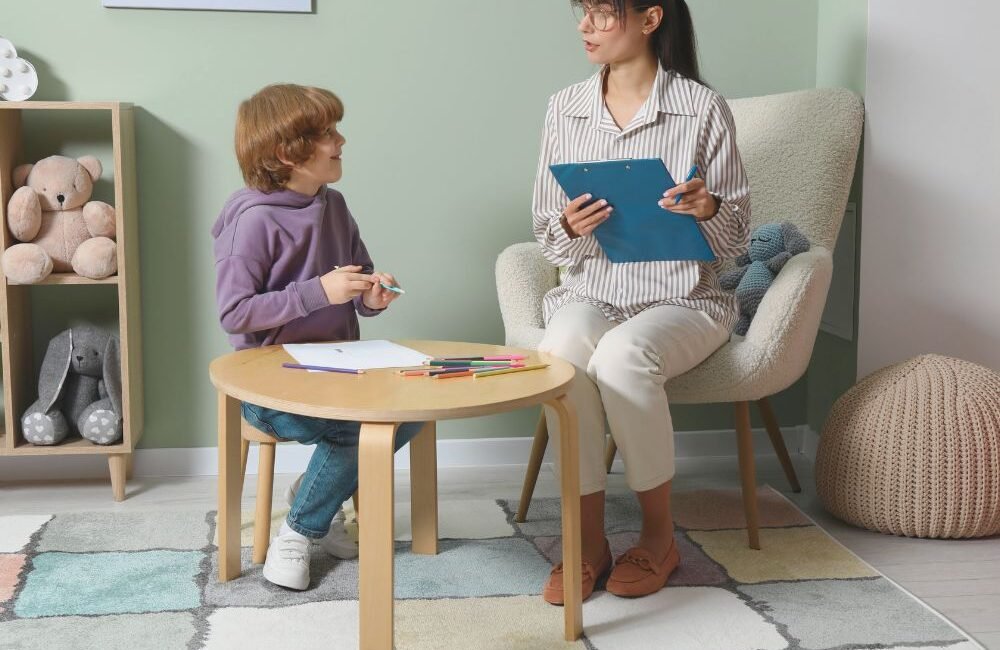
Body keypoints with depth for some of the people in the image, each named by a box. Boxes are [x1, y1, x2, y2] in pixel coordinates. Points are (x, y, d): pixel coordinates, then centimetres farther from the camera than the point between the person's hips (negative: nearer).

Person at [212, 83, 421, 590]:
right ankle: (299, 530, -2)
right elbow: (234, 313, -19)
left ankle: (312, 495, 8)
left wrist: (374, 294, -9)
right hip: (271, 383, -7)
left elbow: (359, 295, 16)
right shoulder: (253, 219, -14)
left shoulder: (334, 207, 9)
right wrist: (319, 291, -24)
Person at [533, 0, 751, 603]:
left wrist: (710, 210, -22)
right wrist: (569, 228, -14)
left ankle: (660, 536, -12)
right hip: (590, 292, 3)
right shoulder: (566, 108, 6)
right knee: (561, 352, -32)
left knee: (621, 356, -34)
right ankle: (589, 541, -17)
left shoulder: (704, 109, -4)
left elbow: (737, 241, 0)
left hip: (682, 299, -2)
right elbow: (550, 240, 9)